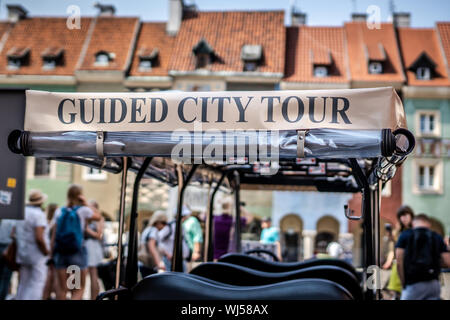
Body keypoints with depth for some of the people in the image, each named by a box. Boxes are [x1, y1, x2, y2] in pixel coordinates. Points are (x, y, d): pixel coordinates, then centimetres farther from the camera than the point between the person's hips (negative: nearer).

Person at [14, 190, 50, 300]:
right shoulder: (39, 214, -15)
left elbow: (14, 235, 15)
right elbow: (39, 238, -23)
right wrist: (46, 252, -9)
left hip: (22, 253, 8)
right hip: (37, 254, -8)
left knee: (23, 284, 14)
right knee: (37, 284, -4)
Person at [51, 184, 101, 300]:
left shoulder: (59, 211, 8)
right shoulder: (83, 210, -4)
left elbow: (54, 235, 6)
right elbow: (98, 216, 14)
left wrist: (52, 252, 10)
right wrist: (86, 204, 9)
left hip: (60, 252, 4)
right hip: (76, 252, -4)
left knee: (62, 289, 8)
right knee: (79, 289, 4)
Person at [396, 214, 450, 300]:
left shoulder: (405, 235, 5)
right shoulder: (437, 237, 11)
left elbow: (399, 263, -3)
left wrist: (404, 283, 5)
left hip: (414, 284, -3)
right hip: (434, 283, 3)